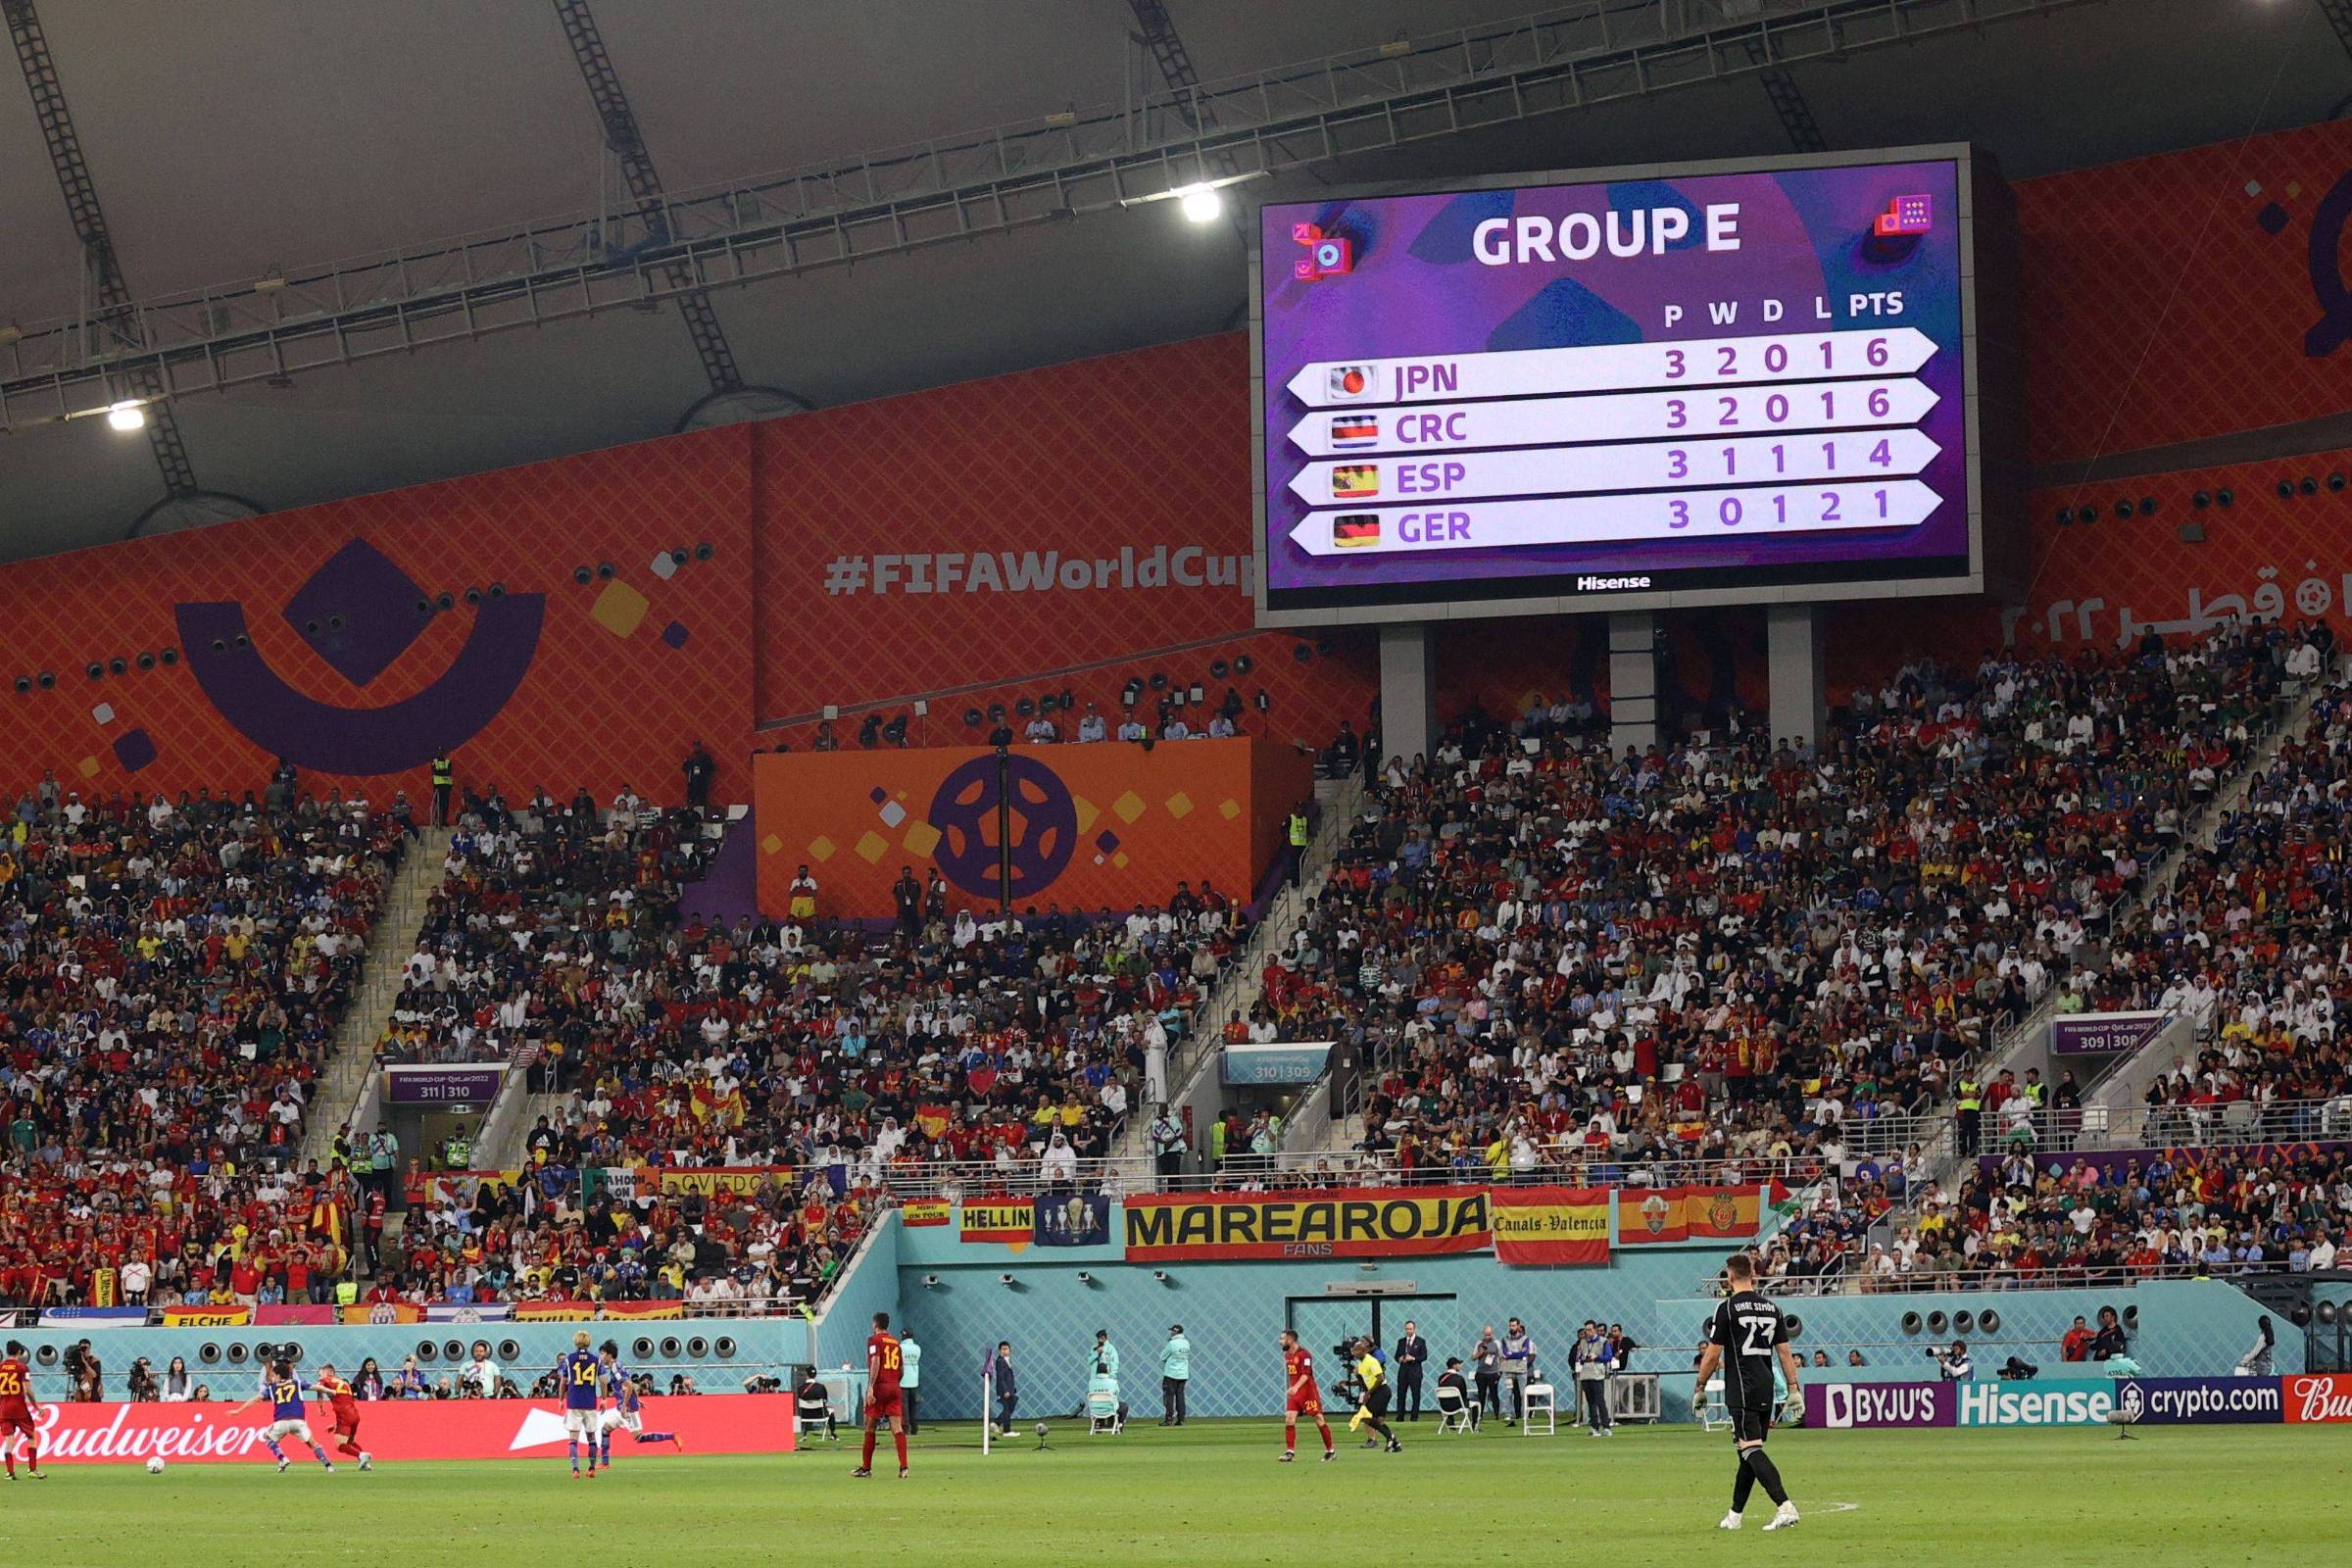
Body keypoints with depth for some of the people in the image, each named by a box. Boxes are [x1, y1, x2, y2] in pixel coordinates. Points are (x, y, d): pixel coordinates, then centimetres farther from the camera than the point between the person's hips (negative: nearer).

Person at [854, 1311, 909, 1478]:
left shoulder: (874, 1340, -3)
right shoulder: (895, 1342, 15)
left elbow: (875, 1362, -16)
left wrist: (870, 1387, -21)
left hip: (879, 1388, -5)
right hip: (894, 1388, 5)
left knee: (870, 1428, 8)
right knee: (897, 1428, -3)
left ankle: (866, 1467, 16)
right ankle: (903, 1467, -17)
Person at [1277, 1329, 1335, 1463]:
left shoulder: (1304, 1354, -13)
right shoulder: (1287, 1355, 12)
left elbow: (1305, 1374, -22)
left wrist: (1296, 1387, -33)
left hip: (1308, 1391, -7)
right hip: (1294, 1392, 7)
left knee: (1319, 1420, -2)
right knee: (1289, 1419, -7)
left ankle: (1331, 1451, 8)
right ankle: (1290, 1452, -7)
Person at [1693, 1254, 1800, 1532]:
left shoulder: (1727, 1308, -7)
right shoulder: (1771, 1308, 11)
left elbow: (1712, 1355, -6)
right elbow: (1785, 1352, 9)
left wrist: (1700, 1388, 4)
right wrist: (1793, 1388, 10)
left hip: (1741, 1390, -7)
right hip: (1766, 1390, 7)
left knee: (1751, 1449, -12)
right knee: (1750, 1450, 14)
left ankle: (1784, 1506, -28)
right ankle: (1734, 1516, 21)